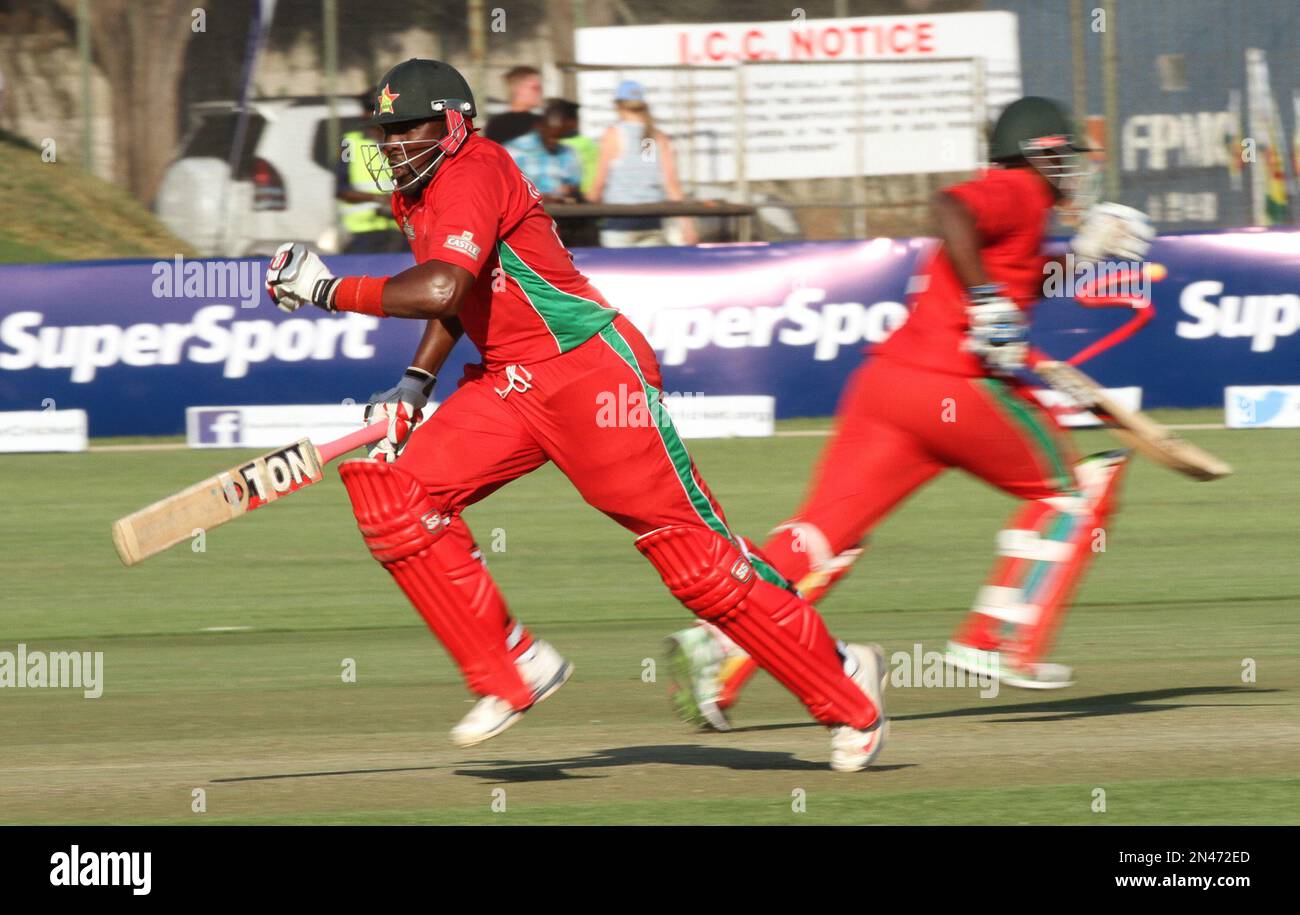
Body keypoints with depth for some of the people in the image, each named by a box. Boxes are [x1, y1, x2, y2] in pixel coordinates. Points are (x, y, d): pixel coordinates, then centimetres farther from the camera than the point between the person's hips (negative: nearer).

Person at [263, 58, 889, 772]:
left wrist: (328, 290, -25)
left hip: (592, 376, -9)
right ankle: (511, 673, 0)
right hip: (507, 385, 9)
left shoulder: (473, 173, -18)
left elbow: (439, 289, -33)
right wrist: (413, 386, 12)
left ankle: (847, 691, 6)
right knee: (389, 493, -7)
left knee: (695, 557, -8)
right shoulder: (416, 194, 12)